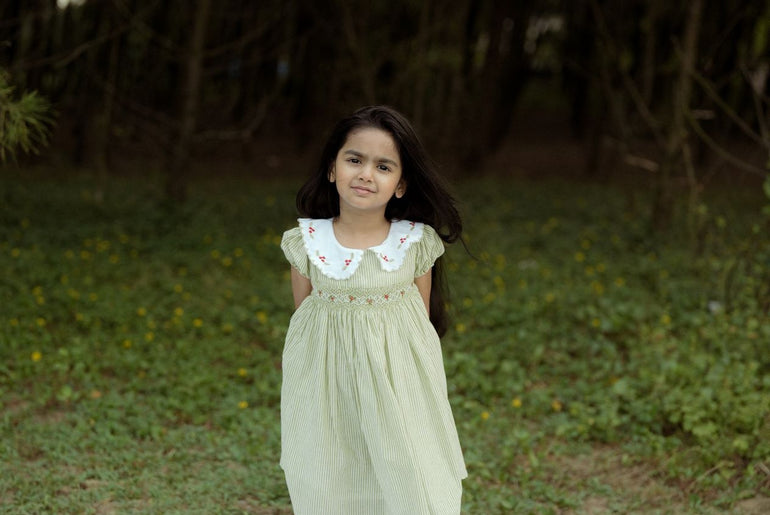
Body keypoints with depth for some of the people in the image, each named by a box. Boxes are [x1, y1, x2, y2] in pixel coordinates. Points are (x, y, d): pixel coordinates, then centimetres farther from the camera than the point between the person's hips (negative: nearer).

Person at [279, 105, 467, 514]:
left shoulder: (416, 243, -7)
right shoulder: (308, 243, -6)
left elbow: (422, 324, 3)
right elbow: (301, 319, 5)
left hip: (397, 390, 0)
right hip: (326, 397, 0)